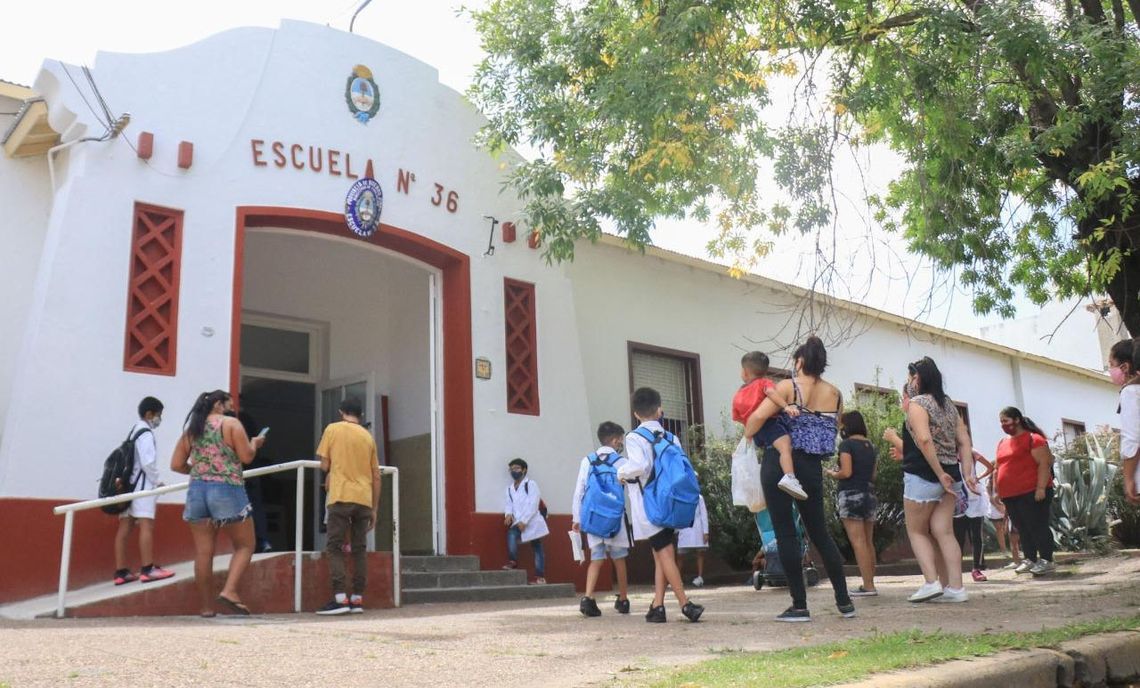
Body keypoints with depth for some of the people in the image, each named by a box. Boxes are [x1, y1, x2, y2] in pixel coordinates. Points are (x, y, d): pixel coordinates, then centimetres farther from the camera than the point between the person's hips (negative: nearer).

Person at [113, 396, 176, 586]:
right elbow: (148, 463, -17)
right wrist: (157, 482, -5)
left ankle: (121, 572, 6)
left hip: (129, 484, 9)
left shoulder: (134, 431, 19)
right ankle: (148, 570, -12)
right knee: (146, 525, -10)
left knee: (124, 528, 5)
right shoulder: (146, 433, -9)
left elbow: (135, 460, 15)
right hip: (142, 485, -9)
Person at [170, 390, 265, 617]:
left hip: (196, 491, 5)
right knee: (244, 546, 7)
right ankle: (229, 591, -11)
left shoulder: (191, 428, 14)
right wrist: (255, 443, 12)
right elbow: (246, 456, -8)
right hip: (227, 491, -5)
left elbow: (176, 465, 12)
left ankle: (207, 606, 9)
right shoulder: (231, 423, -2)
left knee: (203, 552, 6)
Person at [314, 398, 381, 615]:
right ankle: (358, 599, 6)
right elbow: (376, 476, 13)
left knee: (334, 547, 0)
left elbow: (324, 465, 2)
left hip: (341, 497, -4)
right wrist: (375, 508, 18)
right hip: (364, 499, 4)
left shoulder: (333, 429, 4)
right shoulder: (368, 437, 14)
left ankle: (340, 598, -10)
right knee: (360, 549, 8)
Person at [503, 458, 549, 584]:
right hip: (518, 522, 5)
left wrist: (524, 521, -19)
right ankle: (513, 561, -16)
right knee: (511, 534, -19)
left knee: (537, 548, -9)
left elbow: (533, 505, -12)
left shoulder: (531, 484, -4)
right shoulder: (510, 488, 14)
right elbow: (508, 503, 6)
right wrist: (508, 514, -17)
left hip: (532, 522, -5)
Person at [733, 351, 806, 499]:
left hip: (755, 434, 7)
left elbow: (738, 417, 22)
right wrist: (786, 407, -28)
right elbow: (771, 393, -16)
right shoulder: (764, 383, 6)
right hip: (769, 423, -7)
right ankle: (789, 477, -53)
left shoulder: (738, 396, 22)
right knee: (785, 447, -28)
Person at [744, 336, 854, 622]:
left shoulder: (788, 387, -6)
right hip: (812, 468, 4)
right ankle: (844, 601, 17)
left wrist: (746, 437, 2)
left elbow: (758, 416, -16)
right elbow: (835, 430, 13)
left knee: (785, 533, 0)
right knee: (819, 532, 15)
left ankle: (800, 606, 1)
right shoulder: (835, 394, 8)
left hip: (779, 464, -4)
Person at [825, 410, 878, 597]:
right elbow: (873, 475, 15)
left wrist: (832, 473, 1)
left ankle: (868, 586, -10)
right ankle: (870, 583, 13)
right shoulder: (870, 445, 12)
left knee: (858, 542, -7)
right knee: (869, 543, 10)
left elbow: (846, 472, -16)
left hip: (850, 495, -7)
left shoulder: (847, 444, -9)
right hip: (869, 494, 7)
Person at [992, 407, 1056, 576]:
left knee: (1038, 527, -4)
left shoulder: (1033, 439, -6)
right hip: (1010, 495, 7)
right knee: (1023, 530, 10)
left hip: (1032, 492, -7)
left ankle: (1046, 560, 1)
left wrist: (1041, 488, -19)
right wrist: (997, 491, 17)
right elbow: (998, 468, 22)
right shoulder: (1002, 443, 17)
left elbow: (1044, 463, -12)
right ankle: (1030, 560, 16)